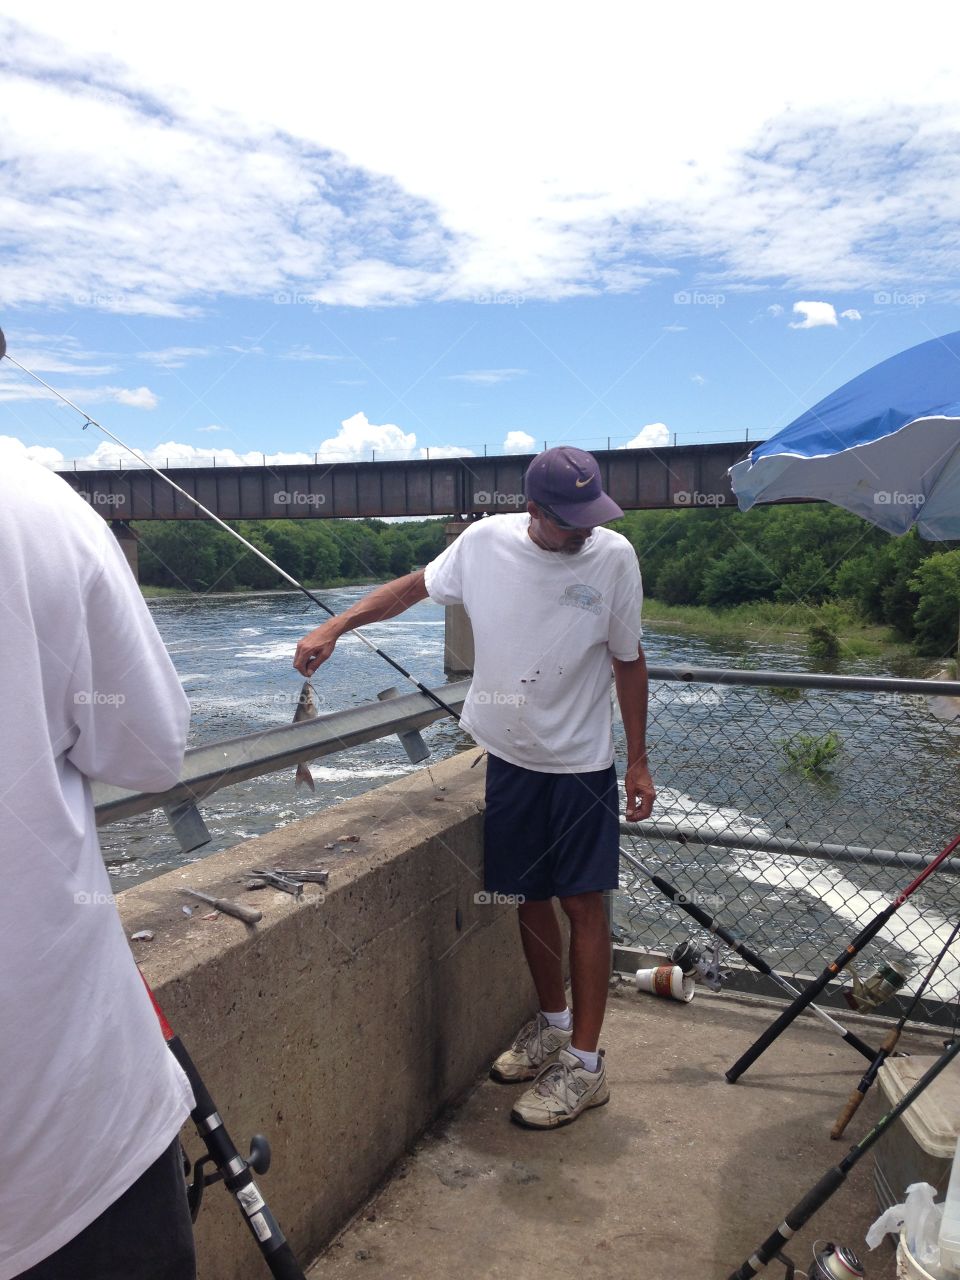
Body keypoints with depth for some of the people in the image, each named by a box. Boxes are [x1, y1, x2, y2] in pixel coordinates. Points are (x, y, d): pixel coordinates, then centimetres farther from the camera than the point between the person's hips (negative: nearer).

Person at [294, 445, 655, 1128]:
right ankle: (553, 1023, 36)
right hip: (509, 757, 3)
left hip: (581, 763, -2)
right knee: (530, 896, 14)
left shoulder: (613, 556, -12)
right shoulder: (485, 541, -8)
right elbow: (414, 586, 8)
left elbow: (628, 661, -3)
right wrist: (335, 627, 0)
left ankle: (585, 1063, 15)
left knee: (583, 902, 1)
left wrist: (639, 760, -1)